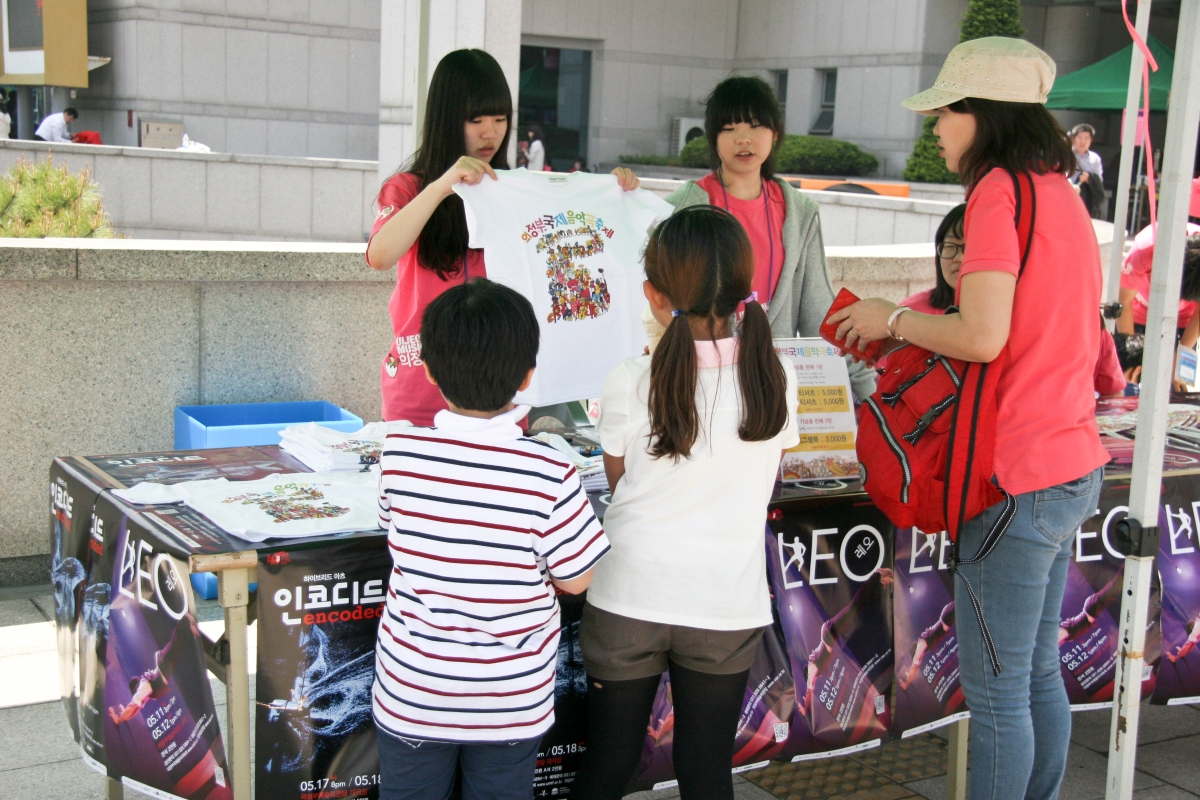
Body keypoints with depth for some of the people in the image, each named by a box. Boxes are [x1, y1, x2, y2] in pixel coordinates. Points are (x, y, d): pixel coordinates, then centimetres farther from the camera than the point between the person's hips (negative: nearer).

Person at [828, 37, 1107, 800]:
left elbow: (983, 337, -24)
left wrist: (893, 319, -7)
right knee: (1038, 672, 20)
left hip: (1022, 476, -10)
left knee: (996, 689, 2)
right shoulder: (1059, 189, 13)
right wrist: (906, 330, 14)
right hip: (1073, 463, 10)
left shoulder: (1000, 191, -15)